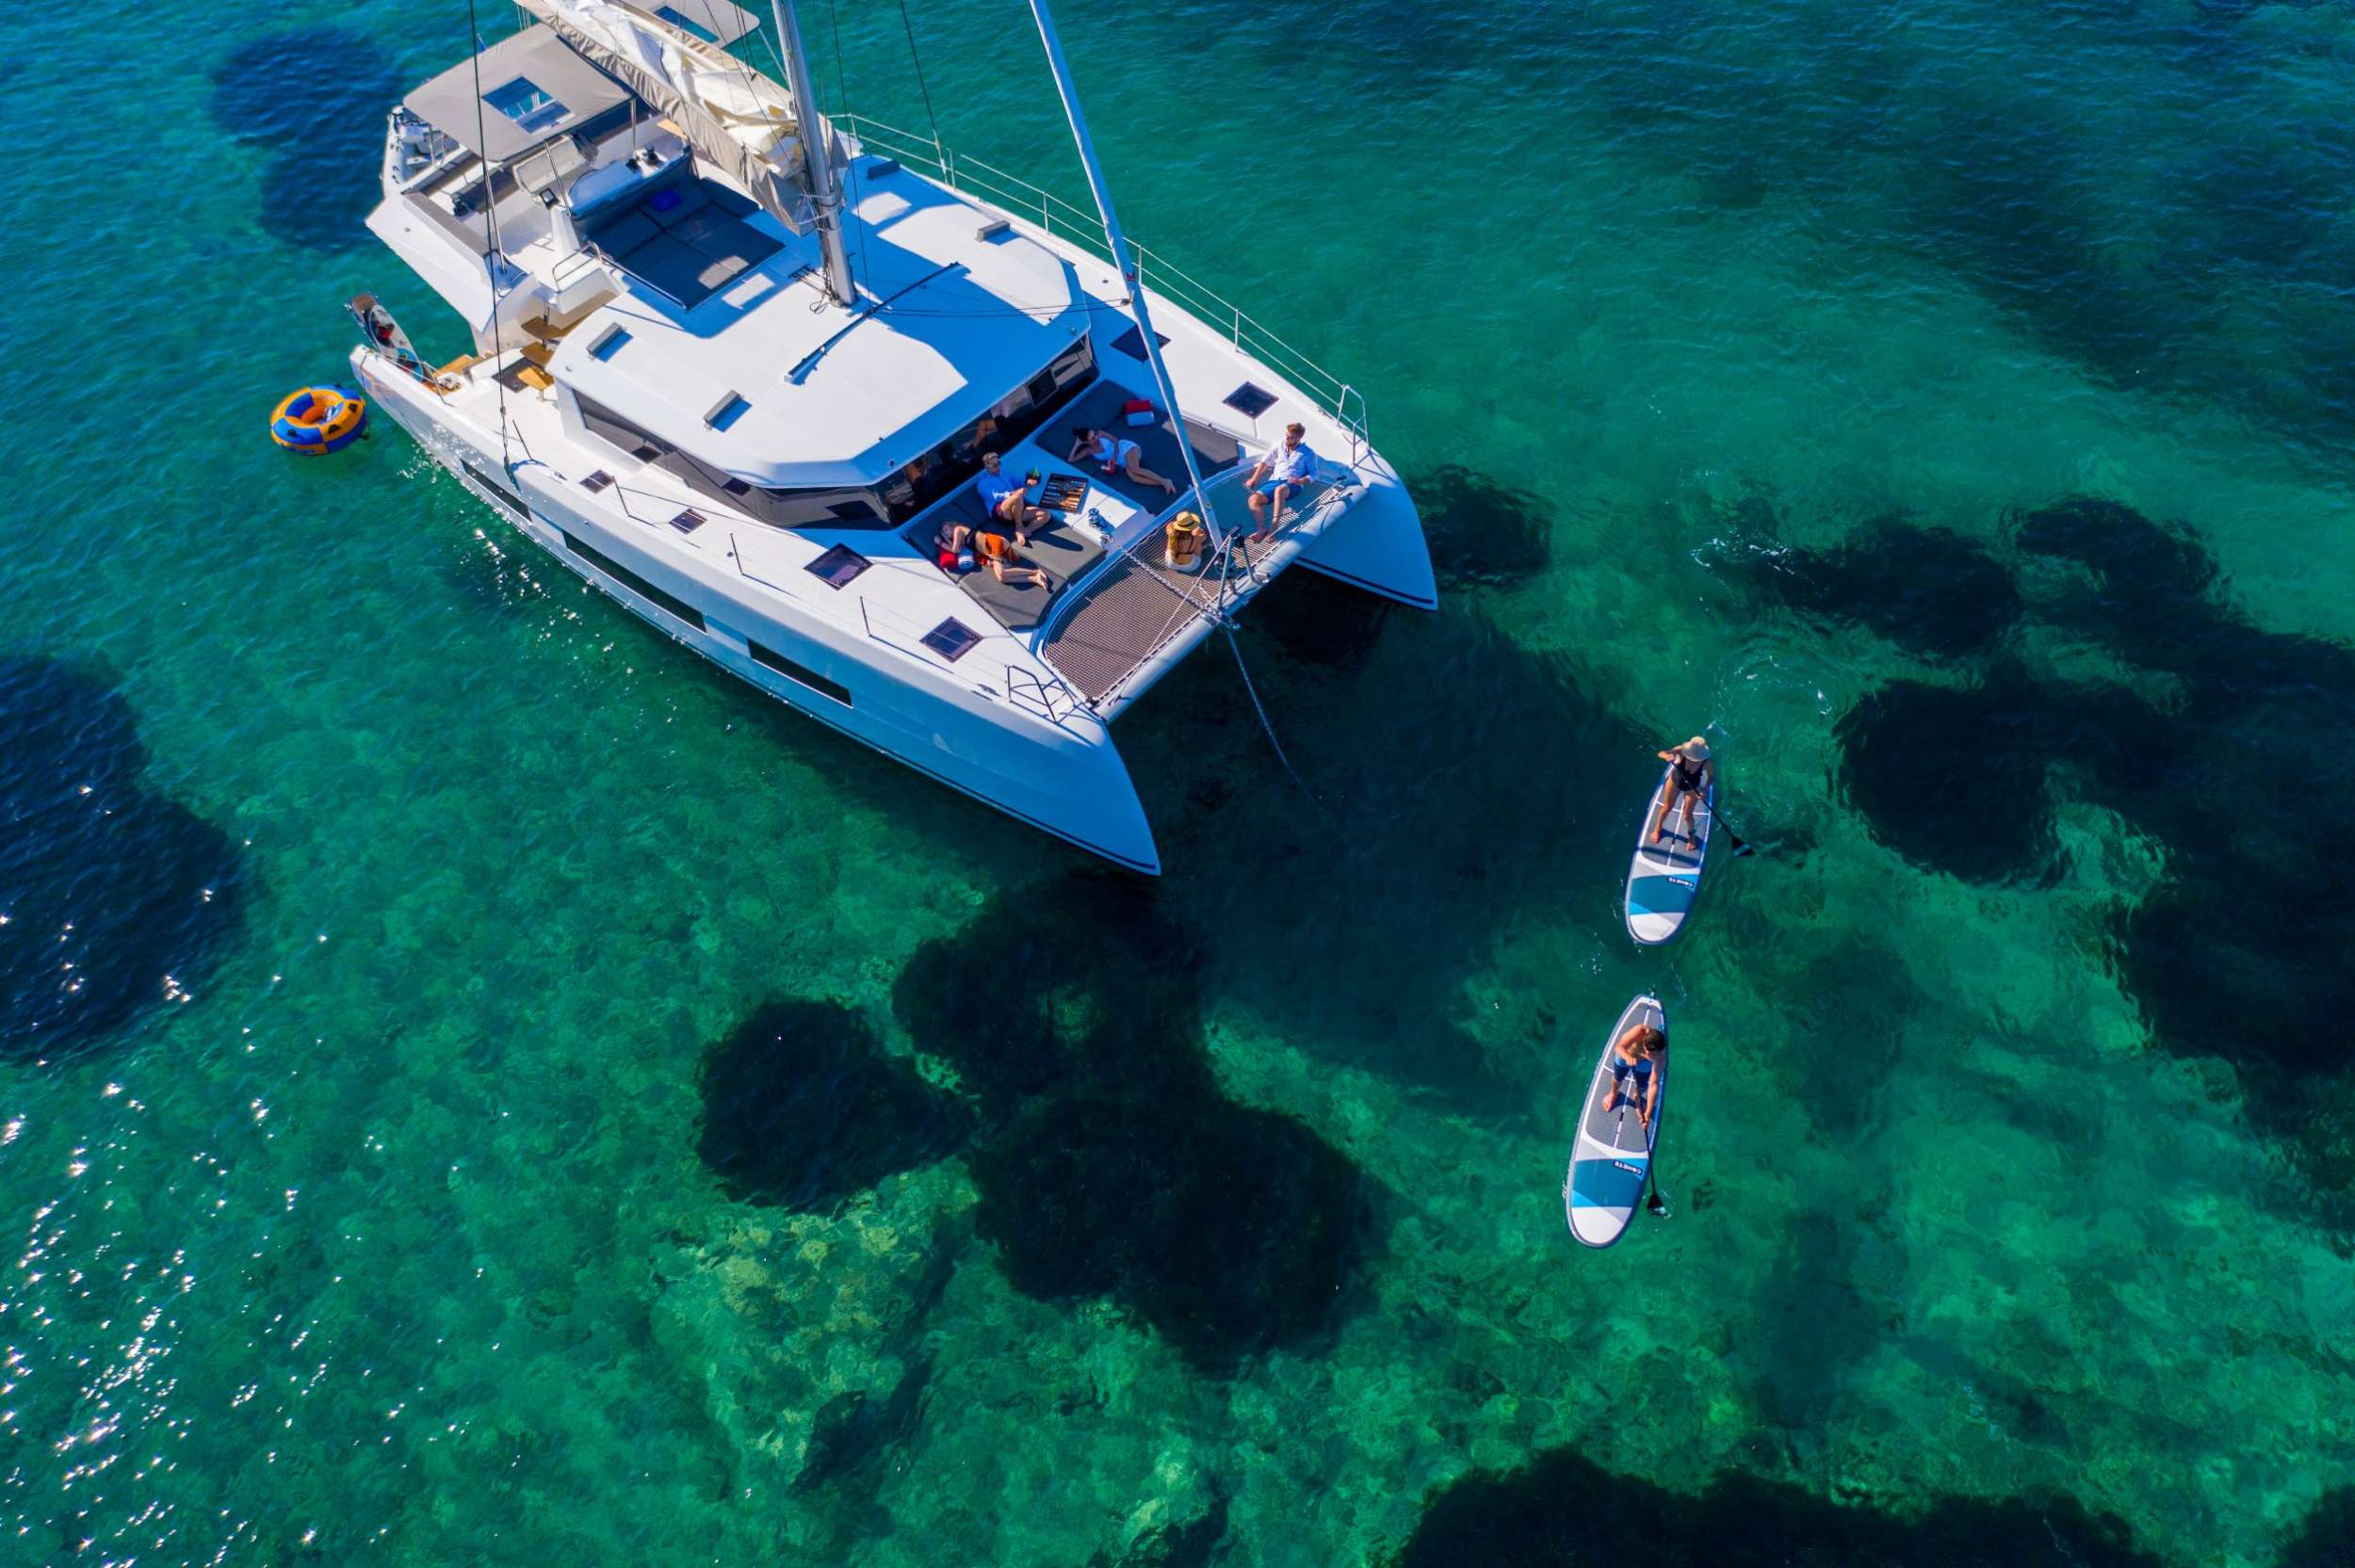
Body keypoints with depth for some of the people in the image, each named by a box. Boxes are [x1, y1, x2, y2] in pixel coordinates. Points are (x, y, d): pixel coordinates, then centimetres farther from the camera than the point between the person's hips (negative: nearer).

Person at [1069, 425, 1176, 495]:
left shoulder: (1100, 434, -2)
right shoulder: (1088, 451, 6)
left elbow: (1116, 440, -1)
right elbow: (1071, 460, 6)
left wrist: (1114, 457, -13)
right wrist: (1076, 445, -3)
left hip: (1126, 447, -4)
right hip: (1122, 461, 4)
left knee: (1135, 470, -33)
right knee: (1132, 476, -27)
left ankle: (1164, 481, -35)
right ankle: (1163, 484, -36)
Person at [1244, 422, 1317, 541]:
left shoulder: (1308, 453, 10)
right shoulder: (1279, 447, 19)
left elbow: (1313, 474, 6)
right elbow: (1265, 462, 27)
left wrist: (1301, 481, -13)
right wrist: (1254, 479, 19)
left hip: (1292, 484, -5)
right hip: (1274, 481, 5)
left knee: (1279, 490, -43)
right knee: (1254, 499, -25)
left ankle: (1274, 527, -47)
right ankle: (1262, 529, -36)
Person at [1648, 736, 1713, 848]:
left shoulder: (1705, 763, -32)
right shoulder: (1681, 751, -33)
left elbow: (1711, 777, -14)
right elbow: (1661, 754, -31)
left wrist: (1705, 789, -29)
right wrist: (1666, 757, -55)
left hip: (1692, 788, -1)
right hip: (1676, 781, 1)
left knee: (1688, 815, 7)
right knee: (1667, 808, 17)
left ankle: (1691, 834, 40)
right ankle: (1658, 828, 45)